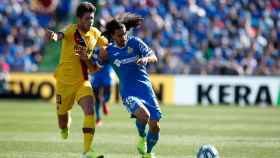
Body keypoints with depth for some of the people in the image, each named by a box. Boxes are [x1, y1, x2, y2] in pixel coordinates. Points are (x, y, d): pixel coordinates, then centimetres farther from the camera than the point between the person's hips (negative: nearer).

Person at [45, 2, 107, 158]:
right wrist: (54, 35, -63)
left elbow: (108, 44, 24)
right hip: (65, 81, -3)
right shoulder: (72, 30, -14)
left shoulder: (95, 33, 2)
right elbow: (62, 35, -40)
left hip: (83, 81, 3)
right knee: (62, 116, 10)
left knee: (90, 110, -22)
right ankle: (65, 128, 50)